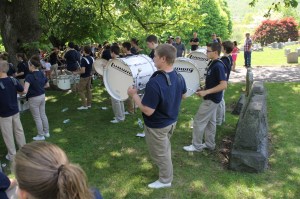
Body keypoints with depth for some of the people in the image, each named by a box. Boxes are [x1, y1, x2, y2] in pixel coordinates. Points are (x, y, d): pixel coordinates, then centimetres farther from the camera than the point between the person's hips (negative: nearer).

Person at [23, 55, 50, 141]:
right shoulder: (42, 74, 0)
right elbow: (47, 85, 13)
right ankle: (46, 132, 30)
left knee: (37, 117, 7)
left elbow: (25, 91, -30)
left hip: (34, 98, -7)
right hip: (42, 96, 7)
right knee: (43, 115, 19)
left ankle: (41, 135, 18)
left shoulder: (29, 76, -22)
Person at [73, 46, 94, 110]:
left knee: (81, 91, 1)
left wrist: (76, 72, -12)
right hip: (89, 76, 8)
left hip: (84, 77, -8)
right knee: (88, 90, 15)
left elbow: (83, 71, -26)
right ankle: (89, 104, 21)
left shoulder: (83, 59, -24)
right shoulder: (91, 58, 1)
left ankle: (84, 105, 1)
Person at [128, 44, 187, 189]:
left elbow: (148, 111, -31)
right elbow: (183, 95, 9)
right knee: (165, 148, 32)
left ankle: (165, 180, 38)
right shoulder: (179, 77, -10)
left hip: (157, 126, -8)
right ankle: (166, 169, 57)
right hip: (172, 121, 8)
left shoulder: (155, 83, -36)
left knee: (160, 154, 16)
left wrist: (134, 95, -20)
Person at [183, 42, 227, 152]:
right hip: (211, 98, 10)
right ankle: (209, 144, 29)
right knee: (210, 121, 17)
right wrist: (204, 89, 7)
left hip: (211, 99, -10)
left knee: (198, 121, -1)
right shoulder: (212, 63, 6)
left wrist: (206, 92, -27)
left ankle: (197, 145, 11)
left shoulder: (218, 66, -23)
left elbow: (223, 85, -28)